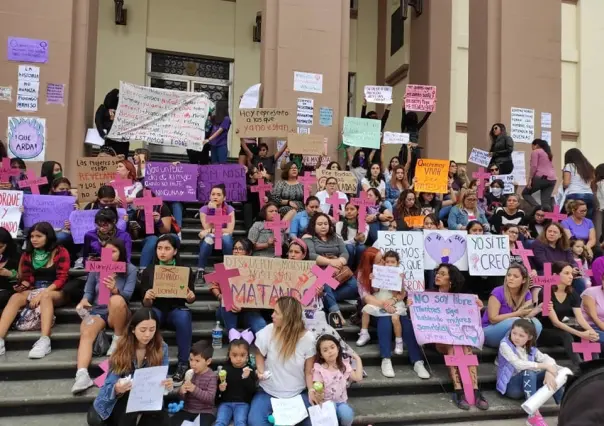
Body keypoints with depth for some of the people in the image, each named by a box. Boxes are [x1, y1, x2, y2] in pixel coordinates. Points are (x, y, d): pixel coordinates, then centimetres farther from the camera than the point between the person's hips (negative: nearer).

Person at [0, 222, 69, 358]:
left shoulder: (60, 252, -3)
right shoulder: (28, 254, 12)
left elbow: (61, 279, -10)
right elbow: (27, 278, 12)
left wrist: (42, 294, -20)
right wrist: (23, 285, -12)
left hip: (56, 292, -4)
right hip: (34, 291, 4)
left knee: (45, 297, -38)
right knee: (15, 297, -27)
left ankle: (44, 341, -52)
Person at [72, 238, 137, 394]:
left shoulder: (130, 269, -5)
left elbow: (127, 295, -15)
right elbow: (89, 291, 5)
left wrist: (115, 290, -36)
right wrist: (84, 300, -18)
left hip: (118, 313, -2)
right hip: (97, 311, 2)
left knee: (116, 300, -37)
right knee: (86, 334, -29)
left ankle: (119, 340, -16)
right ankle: (82, 375, -44)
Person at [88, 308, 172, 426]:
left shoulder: (161, 348, -9)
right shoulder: (122, 349, -12)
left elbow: (162, 379, -8)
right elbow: (111, 385, -16)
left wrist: (167, 385, -32)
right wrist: (117, 389, -40)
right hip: (120, 401, -1)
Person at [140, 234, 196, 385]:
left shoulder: (186, 270, -1)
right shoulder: (148, 271, 0)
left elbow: (190, 300, 5)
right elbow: (146, 304, 0)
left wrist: (190, 297, -20)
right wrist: (147, 298, -25)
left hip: (177, 309, -1)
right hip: (157, 309, 1)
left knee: (184, 317, -36)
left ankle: (182, 365, -25)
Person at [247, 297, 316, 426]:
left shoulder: (307, 338, -14)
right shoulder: (268, 331, -13)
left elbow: (309, 371, -6)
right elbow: (259, 354, 5)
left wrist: (311, 391, -22)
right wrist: (261, 371, -13)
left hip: (298, 394, 0)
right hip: (269, 391, 0)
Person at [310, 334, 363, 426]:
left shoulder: (344, 365, 5)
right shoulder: (319, 369, -7)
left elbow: (358, 377, 0)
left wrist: (358, 359, 5)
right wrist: (318, 394, -34)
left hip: (341, 402, 3)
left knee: (347, 415, -29)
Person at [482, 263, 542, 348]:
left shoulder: (526, 294, -1)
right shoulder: (498, 292, -17)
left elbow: (526, 316, -11)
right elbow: (493, 319, -21)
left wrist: (538, 308, -30)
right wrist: (517, 313, -25)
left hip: (514, 333, 5)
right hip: (489, 331, -5)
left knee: (536, 323, -19)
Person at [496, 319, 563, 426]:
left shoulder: (531, 348, 6)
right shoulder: (505, 345, -12)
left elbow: (548, 359, -7)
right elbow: (518, 364, -26)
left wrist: (548, 372, -29)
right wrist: (544, 366, -26)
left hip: (528, 384, 6)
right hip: (510, 386, -6)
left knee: (552, 373, -13)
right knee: (528, 372, -33)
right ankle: (534, 415, -39)